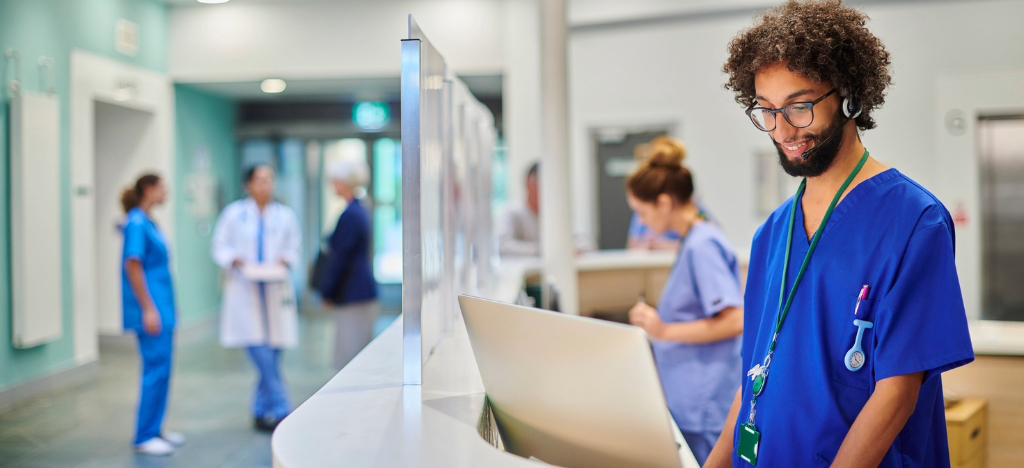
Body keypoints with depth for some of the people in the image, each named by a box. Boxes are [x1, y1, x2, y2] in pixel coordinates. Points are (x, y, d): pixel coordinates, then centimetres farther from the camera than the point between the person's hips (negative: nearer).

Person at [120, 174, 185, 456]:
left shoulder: (147, 222, 14)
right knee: (156, 369, -6)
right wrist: (149, 309, -20)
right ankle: (144, 437, 1)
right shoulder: (136, 223, -14)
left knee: (161, 369, 13)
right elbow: (133, 266, -19)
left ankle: (155, 429, 21)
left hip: (161, 309, 9)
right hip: (151, 310, -9)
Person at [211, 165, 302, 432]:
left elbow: (295, 247, 12)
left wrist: (283, 261, -7)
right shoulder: (234, 213, 3)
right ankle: (281, 411, -7)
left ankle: (262, 412, 18)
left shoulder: (285, 215, 8)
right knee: (262, 356, -11)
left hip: (276, 290, 3)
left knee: (271, 357, 4)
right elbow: (220, 247, 5)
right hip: (245, 291, -3)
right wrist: (238, 261, -12)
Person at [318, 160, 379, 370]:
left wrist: (327, 292, -8)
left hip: (353, 295, -10)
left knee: (350, 353, -7)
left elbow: (341, 258, -16)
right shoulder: (360, 211, 14)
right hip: (365, 291, 10)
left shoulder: (350, 215, -16)